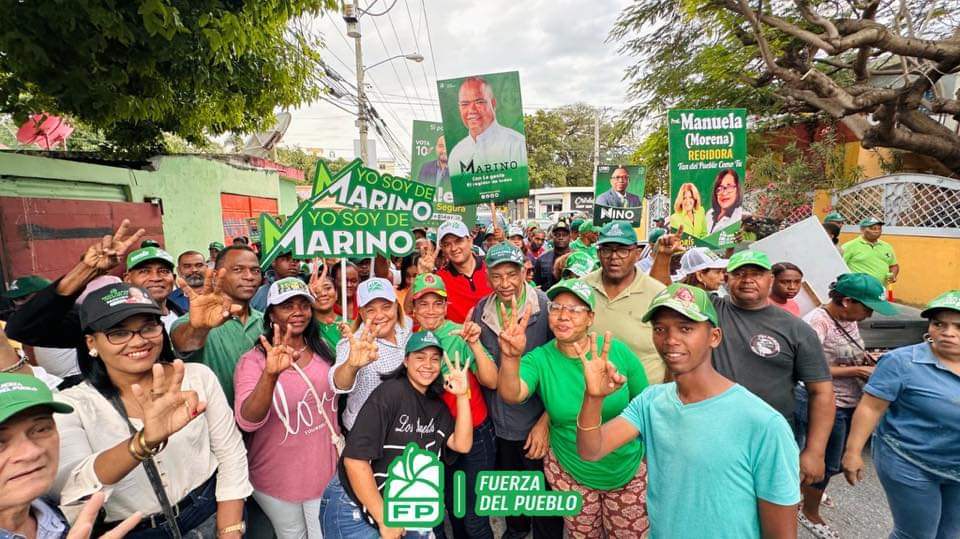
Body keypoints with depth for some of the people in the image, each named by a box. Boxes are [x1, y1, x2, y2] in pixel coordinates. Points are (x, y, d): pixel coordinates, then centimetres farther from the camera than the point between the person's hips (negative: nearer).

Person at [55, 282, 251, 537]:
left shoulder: (199, 376, -10)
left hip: (209, 516, 1)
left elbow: (231, 456, -7)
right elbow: (65, 486, -29)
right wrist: (145, 442, -47)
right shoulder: (71, 404, -12)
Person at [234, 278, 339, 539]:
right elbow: (247, 421, -35)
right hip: (278, 479, -3)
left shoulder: (321, 349, -3)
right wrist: (271, 374, -49)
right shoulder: (253, 360, -19)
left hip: (325, 469, 4)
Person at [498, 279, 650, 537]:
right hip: (569, 474, 1)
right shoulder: (539, 360, -16)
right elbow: (512, 394, -35)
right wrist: (511, 357, -54)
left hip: (628, 471, 0)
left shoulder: (617, 351, -16)